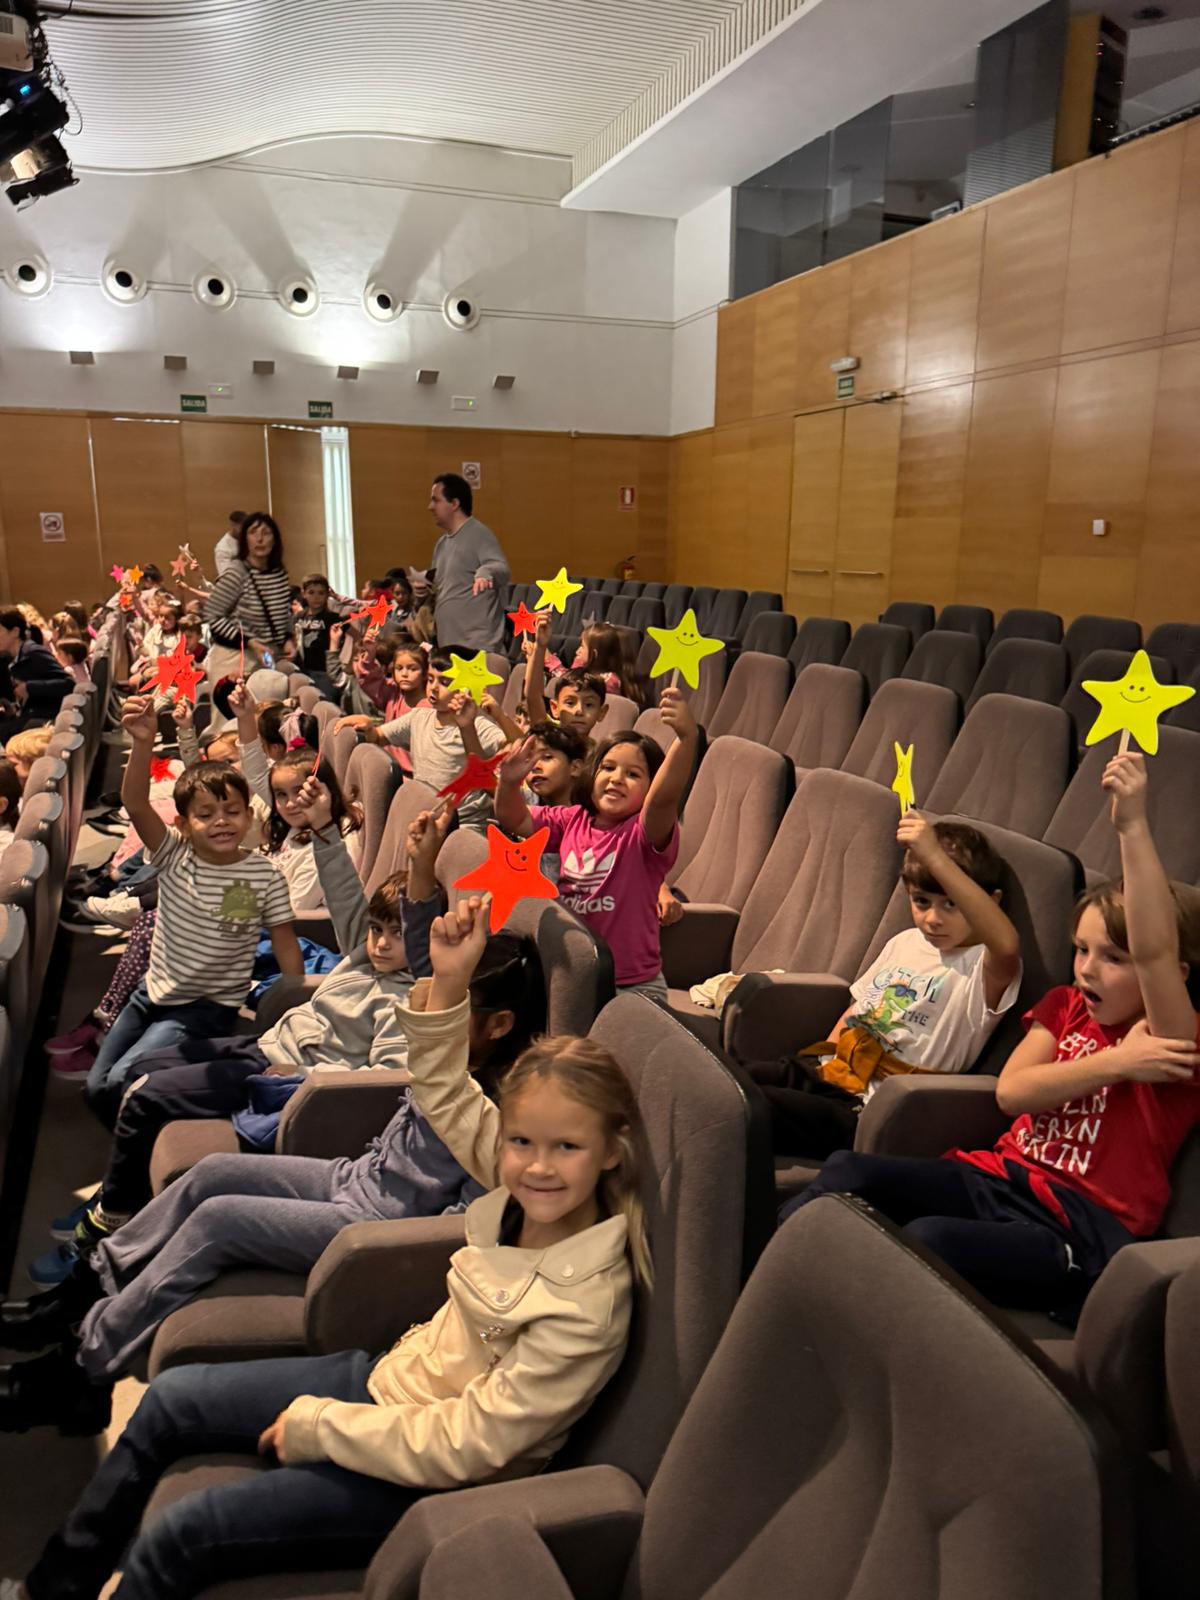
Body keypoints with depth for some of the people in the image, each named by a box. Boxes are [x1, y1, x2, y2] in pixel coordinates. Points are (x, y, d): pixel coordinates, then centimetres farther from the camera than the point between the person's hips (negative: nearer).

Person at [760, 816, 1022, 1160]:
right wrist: (821, 1059, 8)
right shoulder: (904, 943, 16)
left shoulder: (984, 970, -8)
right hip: (826, 1073, 7)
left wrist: (935, 858, -38)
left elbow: (1008, 946, -34)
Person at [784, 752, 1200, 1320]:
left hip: (1076, 1230, -6)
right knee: (848, 1172, -16)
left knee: (928, 1238, -35)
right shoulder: (1064, 1006, 15)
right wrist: (1115, 1062, -13)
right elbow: (1011, 1092, -1)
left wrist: (1133, 825, -35)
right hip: (999, 1176, 7)